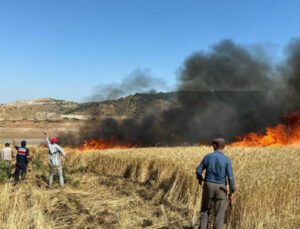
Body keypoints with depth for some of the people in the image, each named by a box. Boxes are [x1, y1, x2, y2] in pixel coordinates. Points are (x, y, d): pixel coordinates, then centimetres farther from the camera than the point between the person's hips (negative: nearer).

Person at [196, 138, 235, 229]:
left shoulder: (208, 157, -5)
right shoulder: (227, 159, -9)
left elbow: (198, 170, 0)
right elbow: (230, 177, -12)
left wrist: (199, 178, 22)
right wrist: (231, 192, -2)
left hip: (208, 186, 1)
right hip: (220, 189, -1)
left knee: (205, 211, 18)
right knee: (219, 215, 7)